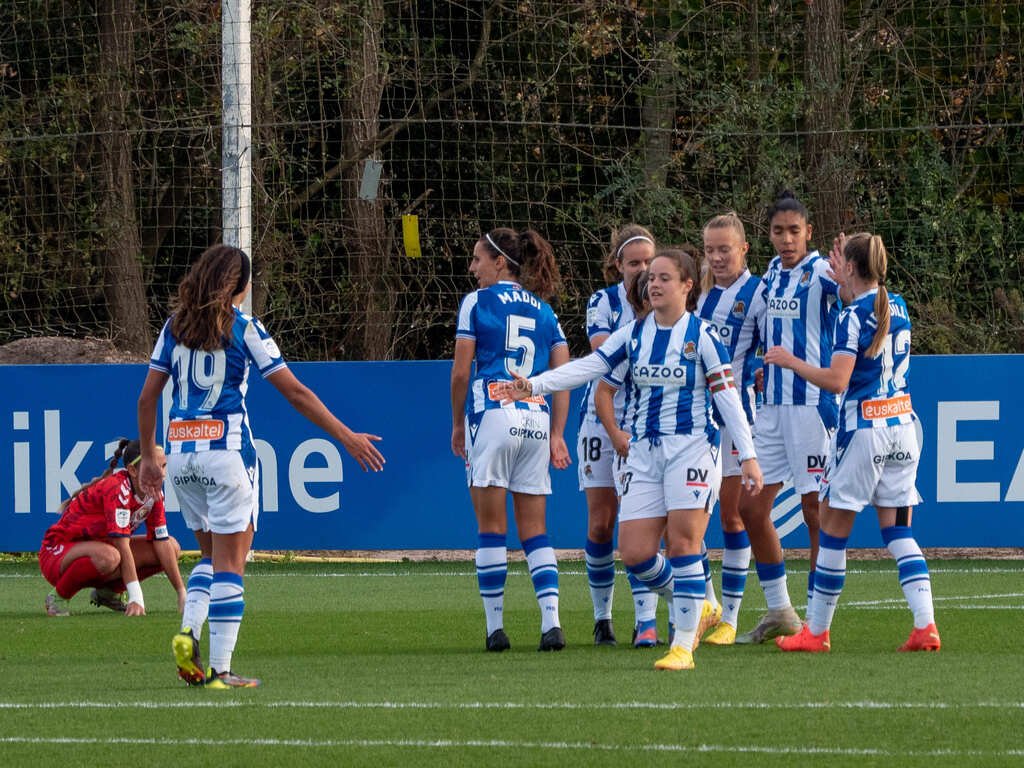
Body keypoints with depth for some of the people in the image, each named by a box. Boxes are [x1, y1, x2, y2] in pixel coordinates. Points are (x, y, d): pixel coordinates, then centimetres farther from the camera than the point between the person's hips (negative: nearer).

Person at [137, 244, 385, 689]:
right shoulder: (243, 328, -4)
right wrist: (347, 437, -1)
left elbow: (148, 396, 7)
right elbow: (295, 393, -5)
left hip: (181, 451, 5)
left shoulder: (175, 326, 8)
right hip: (226, 448, -5)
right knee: (229, 563, 0)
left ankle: (188, 631, -4)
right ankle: (219, 669, -4)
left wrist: (148, 455, 18)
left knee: (211, 553, 19)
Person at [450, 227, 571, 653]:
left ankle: (495, 628, 1)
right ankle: (551, 622, -6)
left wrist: (458, 425, 10)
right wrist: (557, 435, 11)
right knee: (534, 531, 7)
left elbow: (461, 371, -1)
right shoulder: (543, 310, 15)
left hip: (492, 415, -4)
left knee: (491, 529, 2)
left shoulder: (477, 302, 2)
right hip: (537, 420, 4)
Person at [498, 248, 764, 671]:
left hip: (691, 447, -5)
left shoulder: (702, 336, -4)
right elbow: (589, 366, -1)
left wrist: (748, 455, -7)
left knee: (683, 544, -11)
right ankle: (697, 607, 21)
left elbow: (727, 396, -4)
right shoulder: (633, 335, 8)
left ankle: (684, 645, -5)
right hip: (644, 452, 5)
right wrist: (534, 385, -15)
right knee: (634, 553, -4)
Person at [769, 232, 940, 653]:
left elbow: (837, 380, -20)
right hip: (903, 425, 7)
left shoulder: (852, 317, -13)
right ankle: (925, 627, -7)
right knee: (898, 529, 8)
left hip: (863, 428, -7)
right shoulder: (898, 307, 8)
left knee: (833, 526, 4)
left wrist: (790, 361, -8)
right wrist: (847, 286, 38)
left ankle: (816, 631, 10)